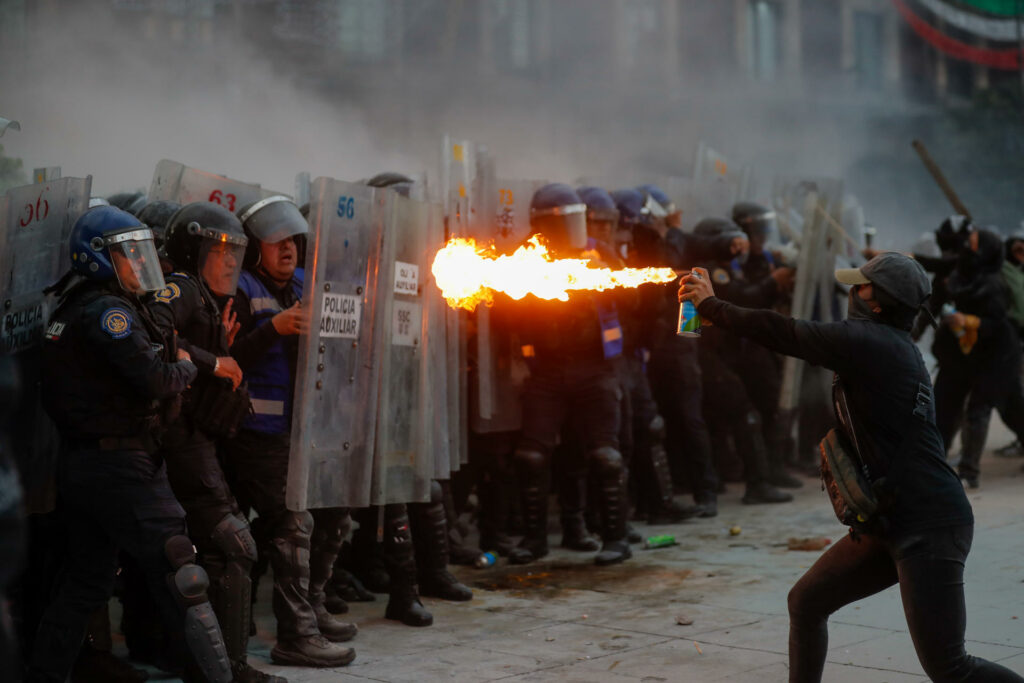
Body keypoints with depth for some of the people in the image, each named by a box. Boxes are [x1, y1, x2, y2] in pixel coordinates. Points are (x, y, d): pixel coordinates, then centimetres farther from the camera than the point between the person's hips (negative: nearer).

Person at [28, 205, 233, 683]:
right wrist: (186, 366, -1)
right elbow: (155, 380, -21)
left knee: (85, 586, 18)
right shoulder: (109, 309, -13)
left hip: (79, 463, 10)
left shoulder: (70, 308, 17)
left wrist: (171, 357, 4)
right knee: (180, 581, -7)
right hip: (122, 464, -10)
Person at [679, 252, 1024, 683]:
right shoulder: (894, 347, 14)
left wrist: (709, 304, 5)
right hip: (891, 525, 10)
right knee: (806, 602, 13)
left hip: (928, 527, -10)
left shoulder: (867, 341, -14)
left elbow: (780, 334, -8)